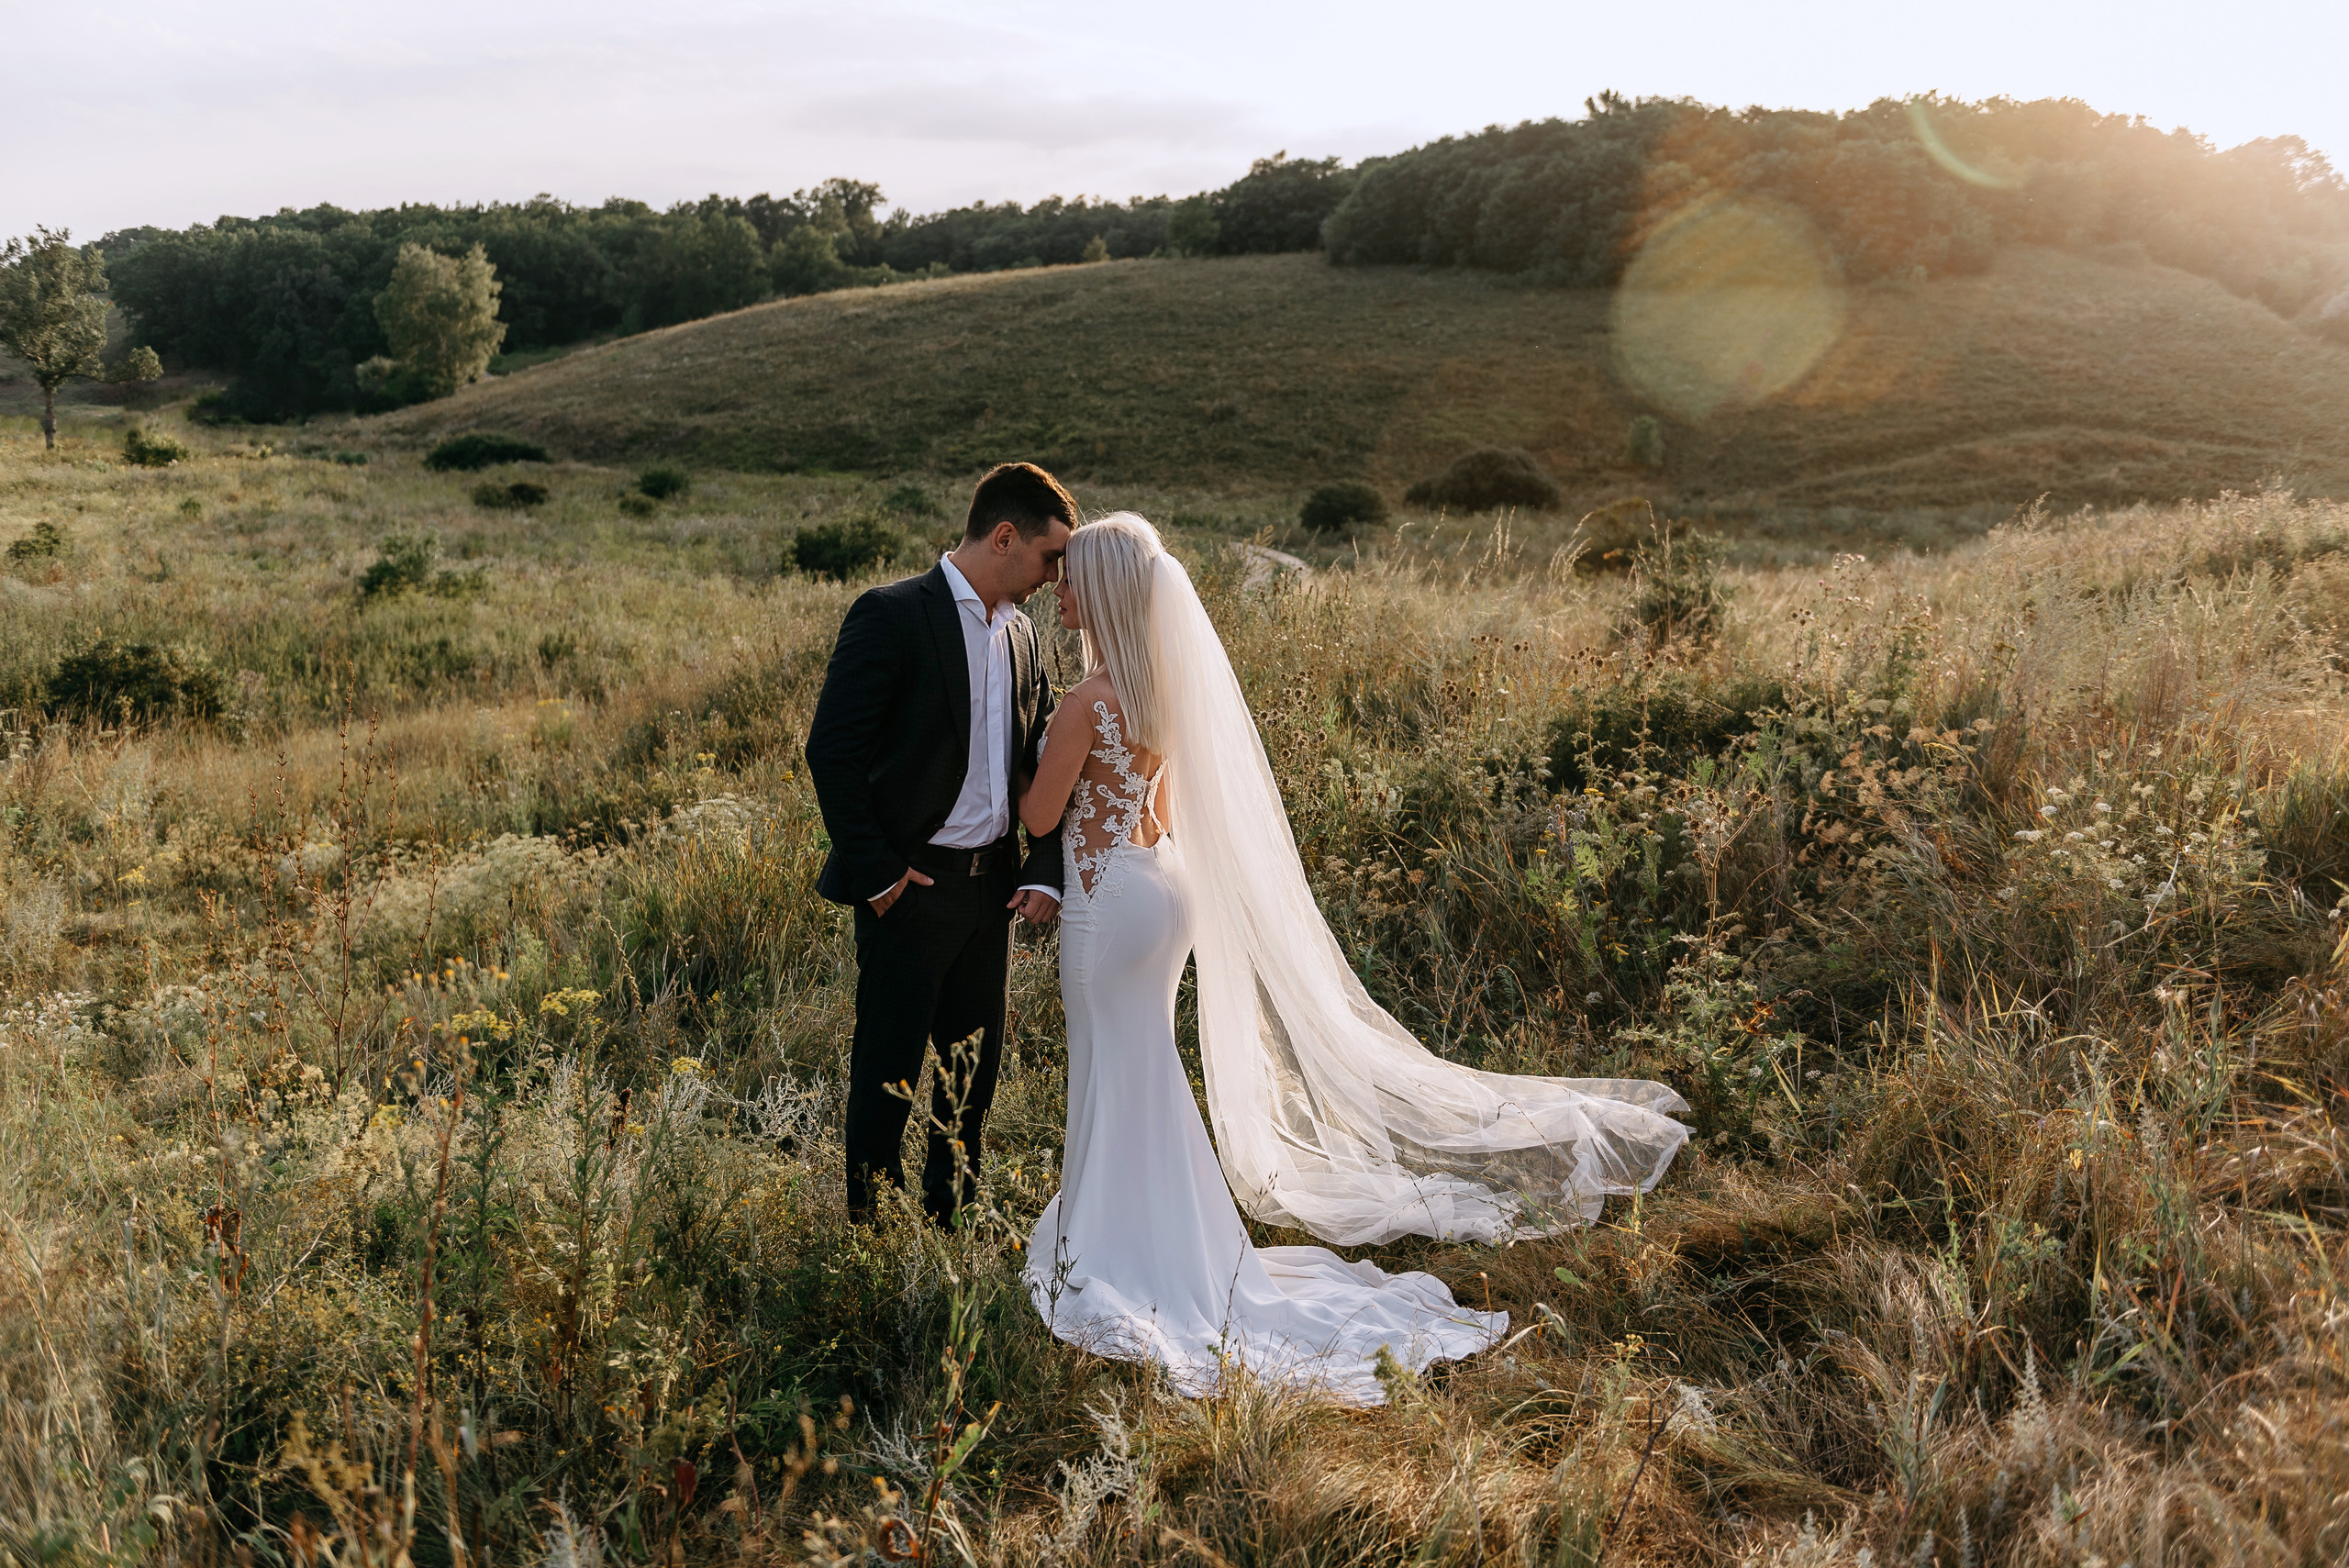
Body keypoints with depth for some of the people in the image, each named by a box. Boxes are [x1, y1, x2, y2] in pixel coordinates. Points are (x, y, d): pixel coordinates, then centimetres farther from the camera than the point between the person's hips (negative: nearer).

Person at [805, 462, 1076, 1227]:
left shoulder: (1022, 633, 10)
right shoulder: (891, 615, -12)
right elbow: (833, 752, -15)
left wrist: (1045, 870, 0)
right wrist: (873, 872, -14)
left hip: (991, 887, 7)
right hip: (909, 888, -7)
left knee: (974, 1073, 16)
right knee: (888, 1073, 5)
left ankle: (949, 1222, 33)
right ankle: (870, 1228, 22)